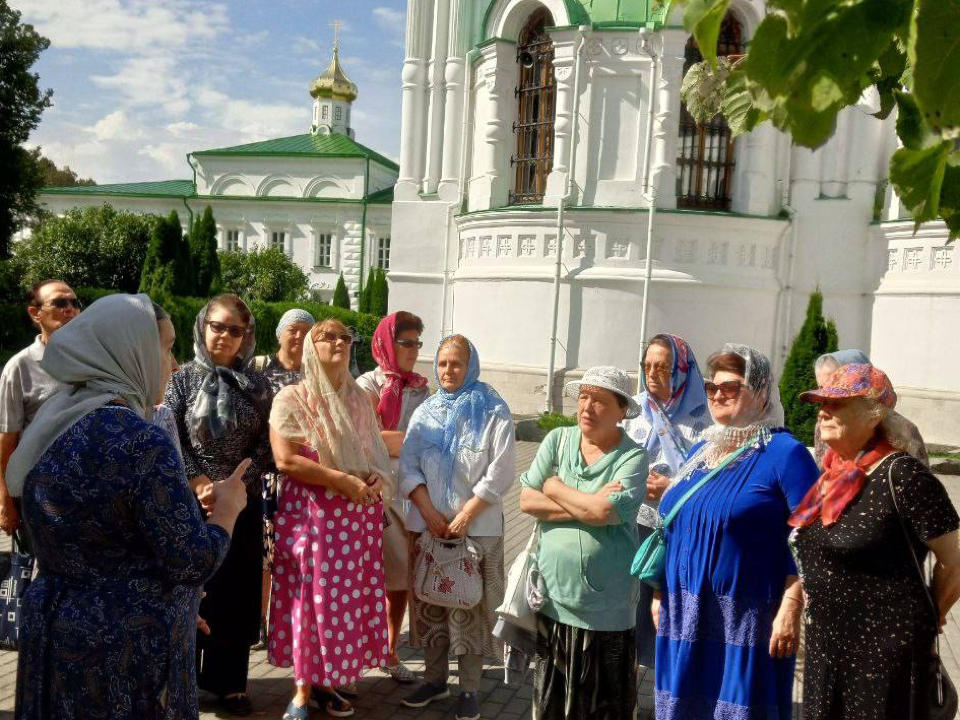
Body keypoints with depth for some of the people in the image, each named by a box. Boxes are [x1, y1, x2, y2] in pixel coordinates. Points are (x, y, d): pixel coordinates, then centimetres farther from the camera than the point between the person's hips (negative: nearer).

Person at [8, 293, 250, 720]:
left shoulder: (54, 423, 2)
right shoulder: (140, 442, -24)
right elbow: (193, 563, -21)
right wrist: (227, 508, -4)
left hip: (55, 627, 8)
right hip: (127, 649, -8)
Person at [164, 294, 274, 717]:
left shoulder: (257, 385, 5)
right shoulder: (183, 379, 1)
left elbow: (265, 446, 0)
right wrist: (201, 485, -15)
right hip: (192, 503, -1)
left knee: (238, 592, 6)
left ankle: (229, 682, 18)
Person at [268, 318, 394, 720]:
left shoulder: (358, 399, 11)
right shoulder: (292, 398, -5)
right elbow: (286, 460, -14)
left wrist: (377, 479, -2)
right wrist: (344, 480, -17)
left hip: (358, 517, 5)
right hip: (311, 514, -5)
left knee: (348, 600, 7)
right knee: (312, 598, 0)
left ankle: (326, 682, 23)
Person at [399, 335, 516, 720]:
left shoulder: (493, 411, -3)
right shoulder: (425, 412, 8)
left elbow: (501, 471, -9)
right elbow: (408, 466, 4)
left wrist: (465, 517, -13)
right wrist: (429, 512, -9)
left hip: (476, 526, -3)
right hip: (427, 523, 4)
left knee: (469, 605, 0)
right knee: (430, 602, 10)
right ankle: (435, 679, 25)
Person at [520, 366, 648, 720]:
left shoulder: (633, 456, -9)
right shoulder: (557, 440, 2)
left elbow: (604, 512, -22)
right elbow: (526, 500, -7)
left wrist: (555, 487, -8)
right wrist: (587, 507, -14)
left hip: (607, 607, -3)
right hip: (554, 597, 3)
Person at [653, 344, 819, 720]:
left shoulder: (784, 452, -8)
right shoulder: (700, 450, 13)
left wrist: (790, 609, -20)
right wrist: (661, 593, 14)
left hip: (746, 623, -6)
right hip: (684, 617, 7)